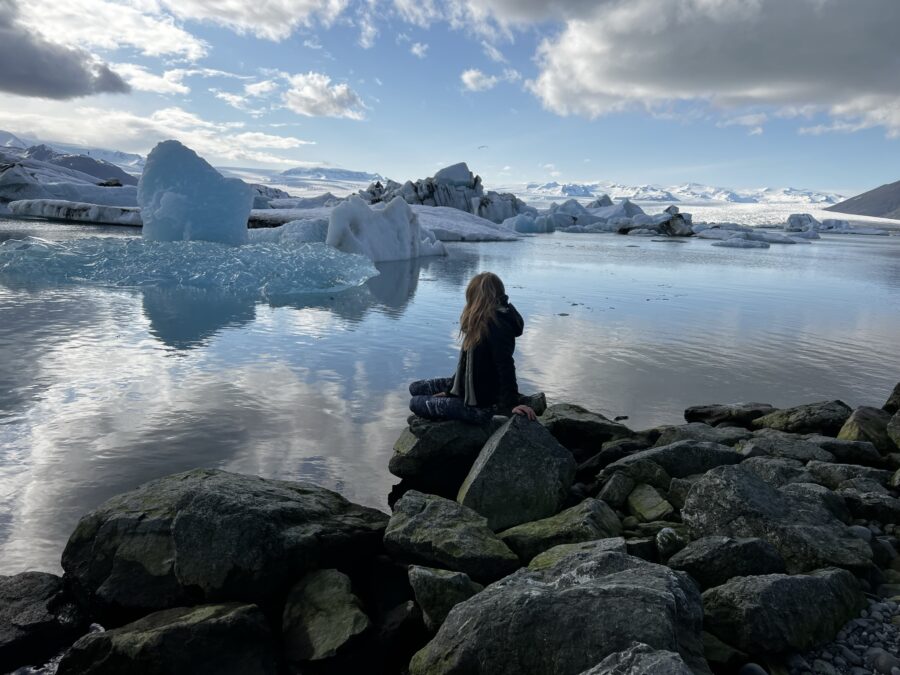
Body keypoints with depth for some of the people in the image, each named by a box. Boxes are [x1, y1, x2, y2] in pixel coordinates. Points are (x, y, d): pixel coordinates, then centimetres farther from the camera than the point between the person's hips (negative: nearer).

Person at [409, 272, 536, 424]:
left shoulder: (496, 324, -25)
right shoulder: (485, 322, 6)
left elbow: (505, 366, -30)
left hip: (479, 406, -10)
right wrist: (449, 390, 14)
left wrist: (512, 405, -31)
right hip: (468, 389, 10)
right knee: (415, 388, 14)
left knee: (415, 403, -2)